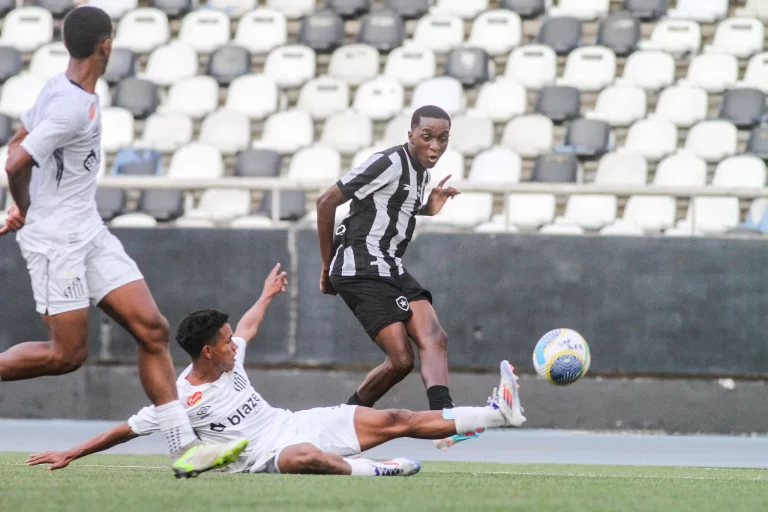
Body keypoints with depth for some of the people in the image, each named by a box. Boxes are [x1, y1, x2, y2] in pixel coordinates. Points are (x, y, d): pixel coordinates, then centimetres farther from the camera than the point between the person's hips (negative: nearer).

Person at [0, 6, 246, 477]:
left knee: (152, 329, 0)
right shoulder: (74, 106, -21)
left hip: (88, 232, 9)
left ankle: (184, 447, -2)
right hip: (56, 240, -9)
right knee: (68, 354, -5)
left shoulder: (60, 89, 9)